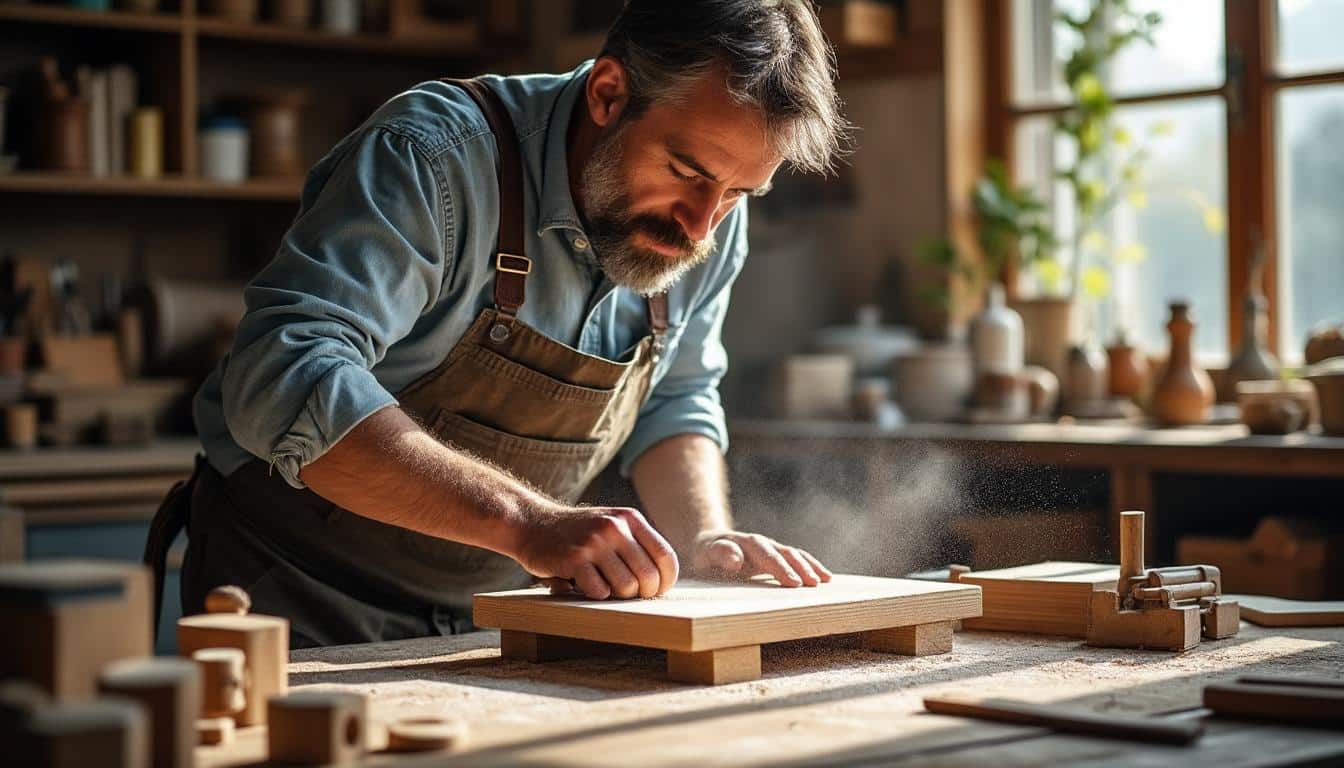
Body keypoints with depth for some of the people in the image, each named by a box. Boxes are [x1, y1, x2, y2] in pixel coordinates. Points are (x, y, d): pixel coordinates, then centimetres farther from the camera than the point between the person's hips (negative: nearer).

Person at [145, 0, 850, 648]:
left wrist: (705, 538, -7)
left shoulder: (711, 219, -2)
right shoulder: (436, 159, -23)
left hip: (493, 611, 6)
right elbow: (284, 379, -35)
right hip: (303, 601, -5)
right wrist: (527, 523, -41)